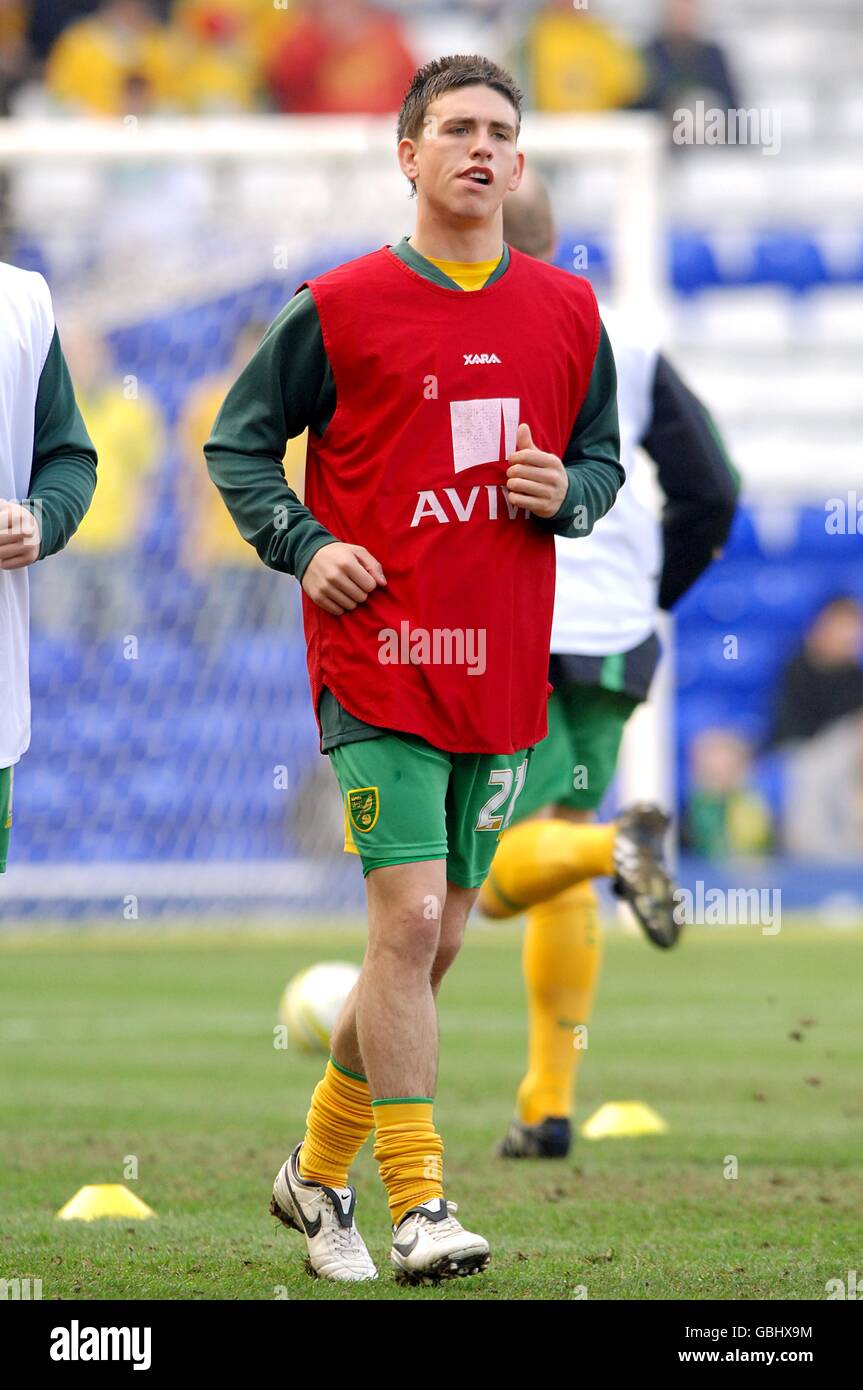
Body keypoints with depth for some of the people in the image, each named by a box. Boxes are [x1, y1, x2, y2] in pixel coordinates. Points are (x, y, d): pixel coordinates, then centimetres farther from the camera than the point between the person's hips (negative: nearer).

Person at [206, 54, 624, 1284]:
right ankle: (419, 1207, -10)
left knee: (434, 942, 10)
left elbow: (604, 458, 20)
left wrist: (564, 492, -3)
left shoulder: (568, 314, 9)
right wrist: (305, 547, -8)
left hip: (502, 673, 5)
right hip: (378, 662, -5)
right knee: (408, 921, -14)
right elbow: (238, 441, 6)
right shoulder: (342, 307, -3)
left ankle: (317, 1173, 27)